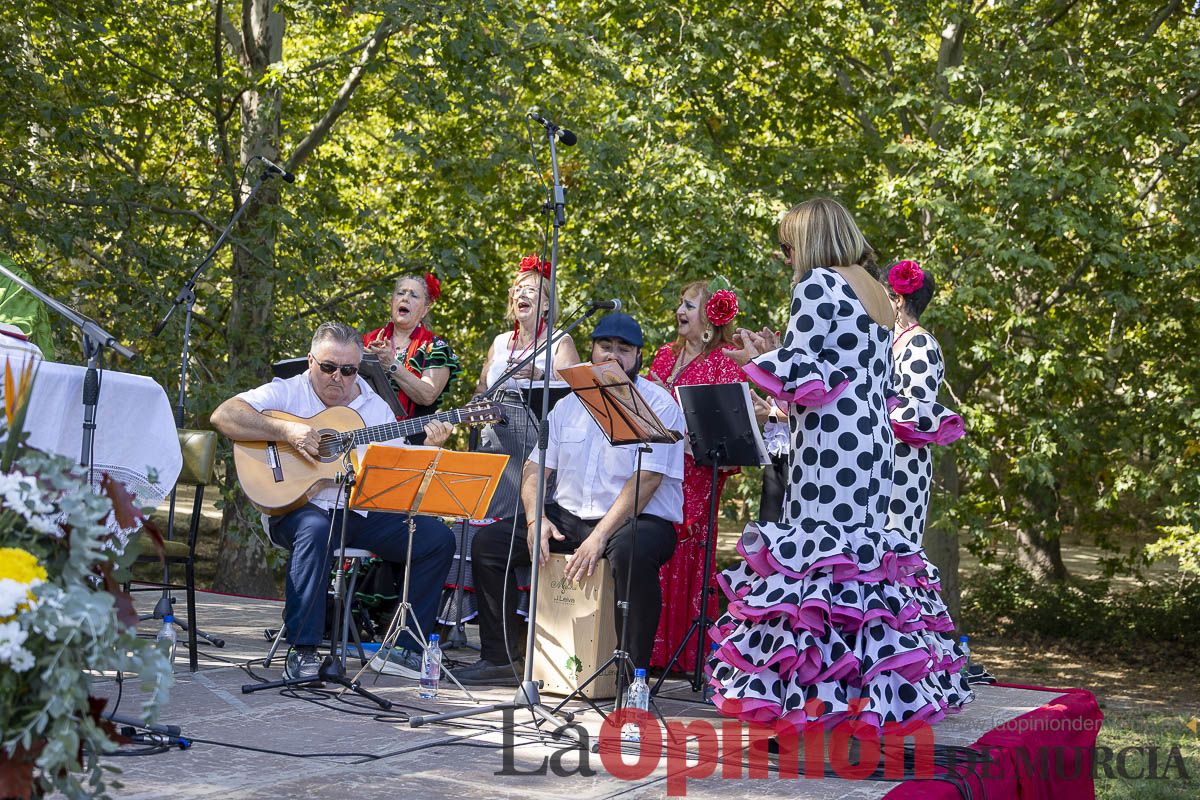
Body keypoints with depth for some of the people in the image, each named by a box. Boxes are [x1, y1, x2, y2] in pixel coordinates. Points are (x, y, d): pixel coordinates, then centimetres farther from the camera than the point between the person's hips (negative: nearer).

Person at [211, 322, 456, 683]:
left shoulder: (376, 407, 14)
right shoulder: (286, 393, 1)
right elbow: (223, 416, -14)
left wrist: (427, 448, -10)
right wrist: (286, 430, -22)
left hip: (363, 513, 5)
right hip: (298, 507, -5)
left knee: (438, 538, -10)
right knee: (315, 530, -40)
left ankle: (409, 648, -3)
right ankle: (302, 651, -30)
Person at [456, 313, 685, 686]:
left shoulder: (659, 406, -6)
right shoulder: (570, 404, 13)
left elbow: (646, 480, -17)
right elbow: (535, 467, 11)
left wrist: (600, 536, -25)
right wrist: (536, 519, -9)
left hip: (638, 519, -6)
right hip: (569, 516, 6)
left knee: (631, 553, -40)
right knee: (488, 541, -6)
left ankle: (634, 671, -26)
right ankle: (501, 658, 3)